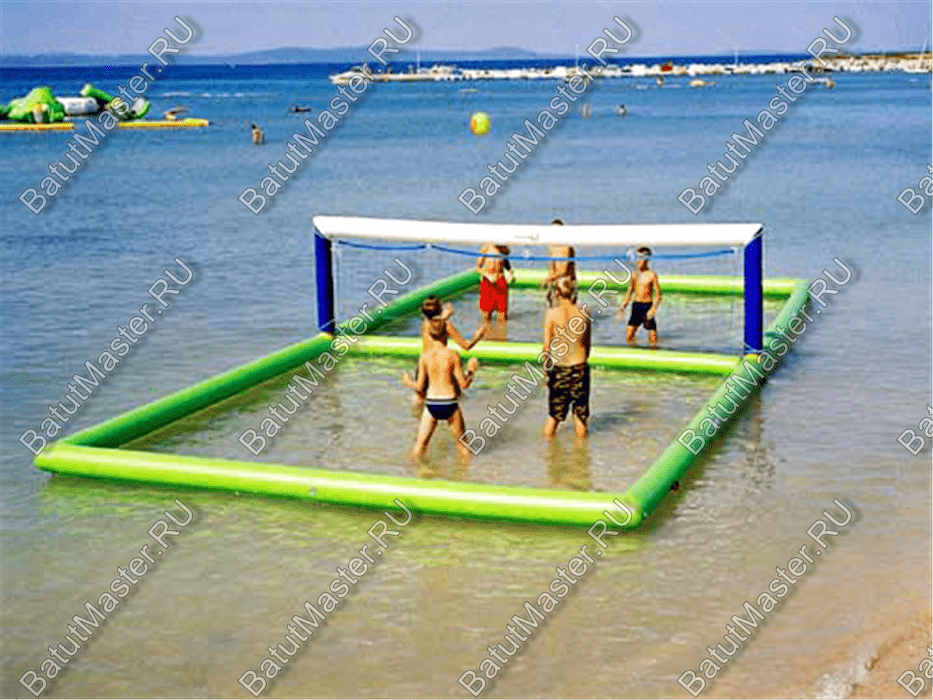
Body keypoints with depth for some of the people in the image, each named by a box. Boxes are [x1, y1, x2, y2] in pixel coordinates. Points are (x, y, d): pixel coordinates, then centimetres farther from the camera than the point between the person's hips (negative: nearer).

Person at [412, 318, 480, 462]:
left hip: (431, 404, 2)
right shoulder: (452, 355, -9)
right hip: (450, 404, -1)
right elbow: (464, 384, -7)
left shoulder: (424, 356, -2)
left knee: (419, 447, 11)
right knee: (463, 446, 16)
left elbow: (420, 387, -1)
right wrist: (471, 370, 11)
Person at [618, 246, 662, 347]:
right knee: (628, 337, 0)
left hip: (648, 306, -5)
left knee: (653, 338, -5)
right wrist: (623, 305, 8)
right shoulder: (635, 274, 9)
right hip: (636, 305, 5)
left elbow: (658, 295, -7)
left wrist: (653, 309, -19)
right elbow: (629, 292, 19)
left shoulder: (652, 275, -6)